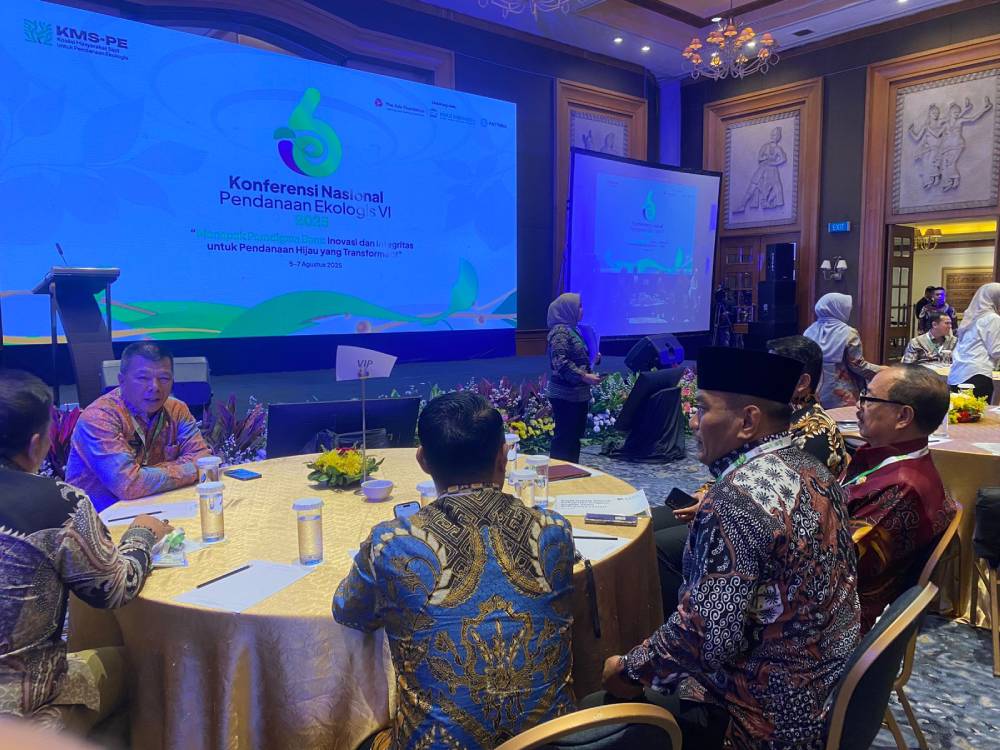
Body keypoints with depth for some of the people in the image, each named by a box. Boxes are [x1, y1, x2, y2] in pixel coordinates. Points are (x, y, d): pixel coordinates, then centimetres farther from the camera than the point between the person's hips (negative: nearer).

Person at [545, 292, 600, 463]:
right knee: (564, 436, -7)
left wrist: (592, 359, 15)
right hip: (565, 396, -10)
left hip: (577, 394, 10)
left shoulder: (572, 329, 16)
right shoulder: (560, 331, -14)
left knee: (575, 435, 15)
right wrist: (584, 376, -27)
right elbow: (560, 362, -25)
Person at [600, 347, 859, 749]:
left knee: (594, 713, 1)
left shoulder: (736, 497, -28)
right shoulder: (811, 468, 0)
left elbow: (705, 638, -27)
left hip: (776, 717, -9)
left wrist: (629, 669, -13)